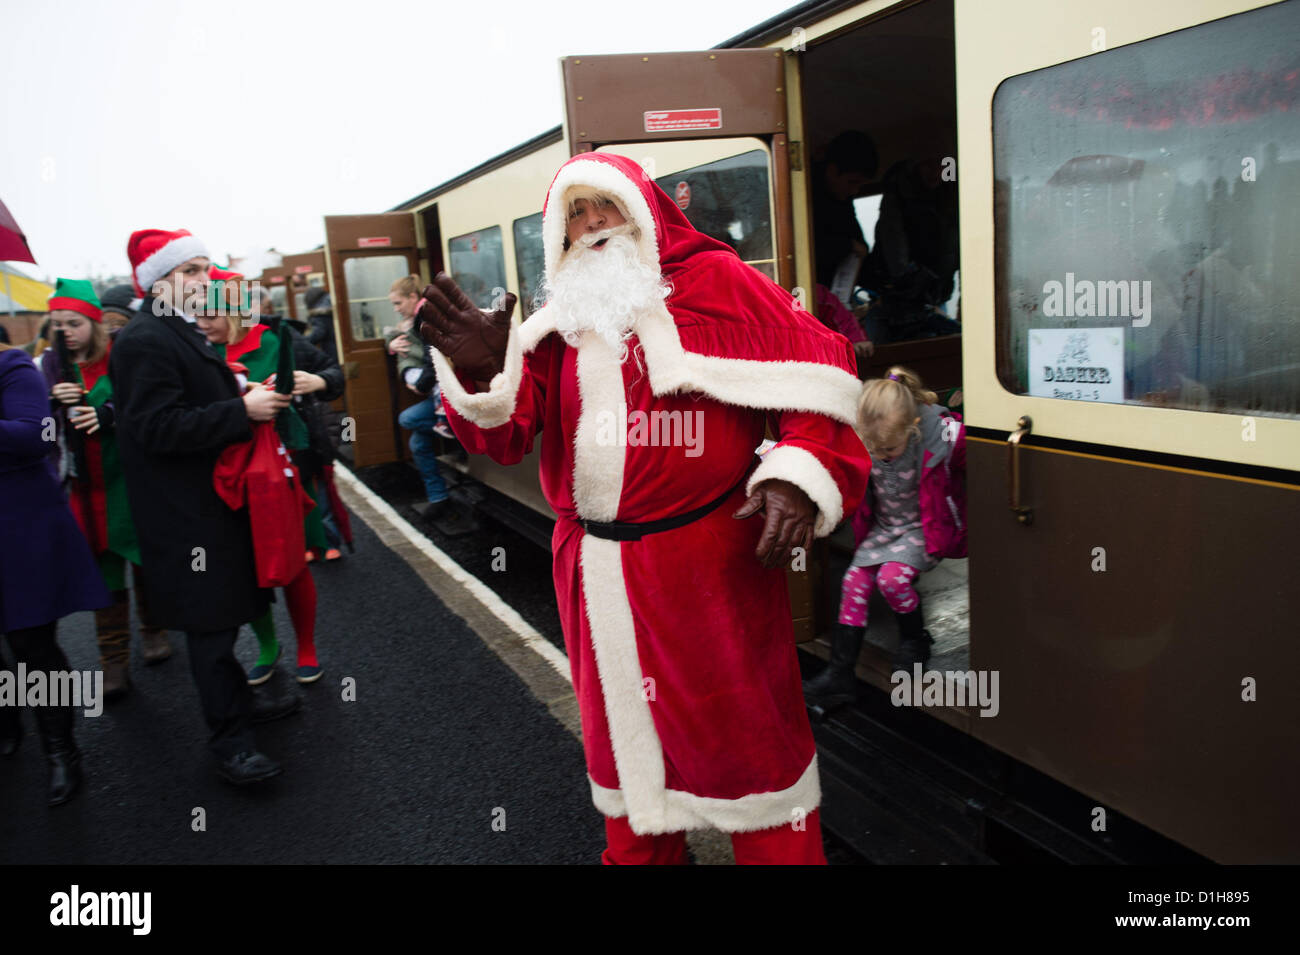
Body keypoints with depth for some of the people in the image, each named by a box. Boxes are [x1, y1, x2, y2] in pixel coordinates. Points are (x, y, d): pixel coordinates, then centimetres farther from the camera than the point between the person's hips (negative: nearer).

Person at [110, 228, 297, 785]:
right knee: (210, 620, -3)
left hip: (210, 498, 10)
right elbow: (158, 428, -26)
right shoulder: (144, 341, -18)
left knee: (223, 611, 19)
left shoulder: (179, 333, 15)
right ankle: (229, 739, 8)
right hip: (185, 512, -10)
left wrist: (243, 396, 10)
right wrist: (242, 411, -26)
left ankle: (237, 702, 34)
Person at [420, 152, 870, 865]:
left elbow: (816, 374, -4)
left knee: (746, 730, 7)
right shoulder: (554, 325, 11)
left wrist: (802, 473, -19)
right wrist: (482, 377, -20)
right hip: (594, 567, 4)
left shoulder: (715, 281, 1)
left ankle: (780, 850, 28)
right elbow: (504, 435, 1)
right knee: (622, 724, 19)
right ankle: (638, 849, 40)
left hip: (712, 561, -4)